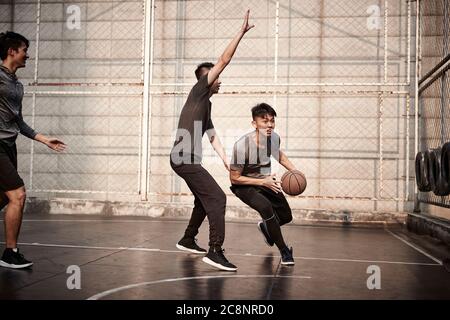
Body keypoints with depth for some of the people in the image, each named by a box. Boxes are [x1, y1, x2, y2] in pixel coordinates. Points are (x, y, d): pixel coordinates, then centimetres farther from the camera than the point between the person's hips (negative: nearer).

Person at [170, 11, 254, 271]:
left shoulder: (206, 104, 22)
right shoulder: (199, 91, -3)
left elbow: (212, 135, 19)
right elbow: (224, 60, -10)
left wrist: (226, 160, 10)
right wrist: (242, 32, -6)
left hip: (186, 160, 10)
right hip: (185, 159, -10)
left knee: (205, 199, 22)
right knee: (217, 198, -14)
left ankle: (188, 240, 35)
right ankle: (215, 252, -14)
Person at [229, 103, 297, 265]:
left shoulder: (274, 138, -15)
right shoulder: (242, 145, -33)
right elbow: (234, 178, -24)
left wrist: (294, 171, -2)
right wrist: (263, 182, -27)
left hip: (266, 180, 6)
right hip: (243, 185, -6)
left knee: (286, 216, 12)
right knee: (266, 207, -33)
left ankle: (265, 227, 48)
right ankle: (284, 252, -15)